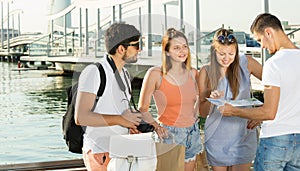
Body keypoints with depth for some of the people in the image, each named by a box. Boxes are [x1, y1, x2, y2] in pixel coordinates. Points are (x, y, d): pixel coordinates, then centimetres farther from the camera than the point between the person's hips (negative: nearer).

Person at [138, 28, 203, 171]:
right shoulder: (155, 74, -11)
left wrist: (194, 115, 10)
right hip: (169, 135, -5)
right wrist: (157, 126, -15)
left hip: (192, 134, 5)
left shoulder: (192, 73, 5)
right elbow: (142, 109, -5)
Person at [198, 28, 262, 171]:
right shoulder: (206, 72, -2)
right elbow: (202, 112, 1)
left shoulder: (245, 63, -3)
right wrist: (211, 100, -21)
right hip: (216, 136, 1)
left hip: (243, 134, -1)